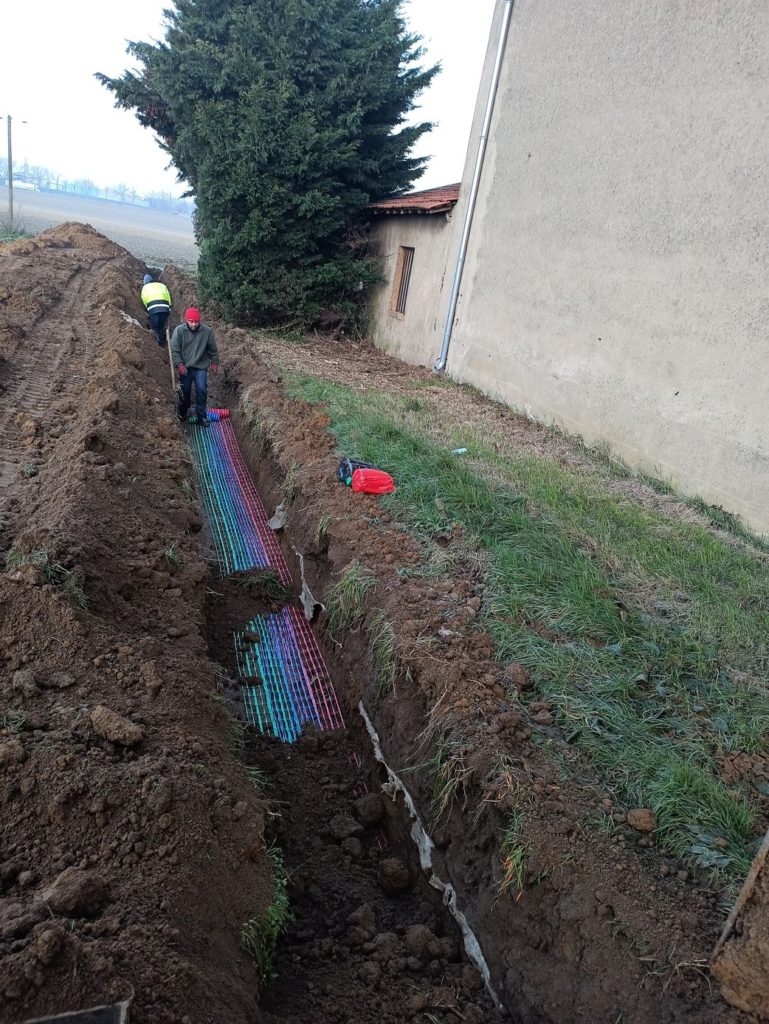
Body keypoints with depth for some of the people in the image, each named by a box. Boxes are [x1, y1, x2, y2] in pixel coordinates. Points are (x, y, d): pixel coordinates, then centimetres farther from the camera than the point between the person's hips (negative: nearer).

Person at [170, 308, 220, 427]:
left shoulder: (207, 331, -9)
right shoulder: (179, 331, -11)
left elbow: (213, 349, 5)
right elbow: (174, 350, -8)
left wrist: (214, 363, 10)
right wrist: (179, 364, -17)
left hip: (201, 367, 0)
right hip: (185, 368, 0)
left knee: (202, 391, -8)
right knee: (185, 392, 11)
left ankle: (201, 417, 3)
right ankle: (182, 415, 30)